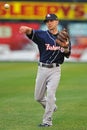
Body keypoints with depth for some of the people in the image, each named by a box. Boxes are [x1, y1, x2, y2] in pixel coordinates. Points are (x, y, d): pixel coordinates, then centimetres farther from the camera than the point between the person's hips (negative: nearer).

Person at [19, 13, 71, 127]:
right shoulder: (42, 35, -1)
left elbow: (67, 55, 7)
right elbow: (32, 33, -24)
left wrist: (65, 47, -17)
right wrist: (27, 29, -49)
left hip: (55, 70, -1)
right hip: (42, 69, 2)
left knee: (50, 94, -14)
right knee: (38, 97, 9)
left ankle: (47, 121, -6)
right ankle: (52, 107, 38)